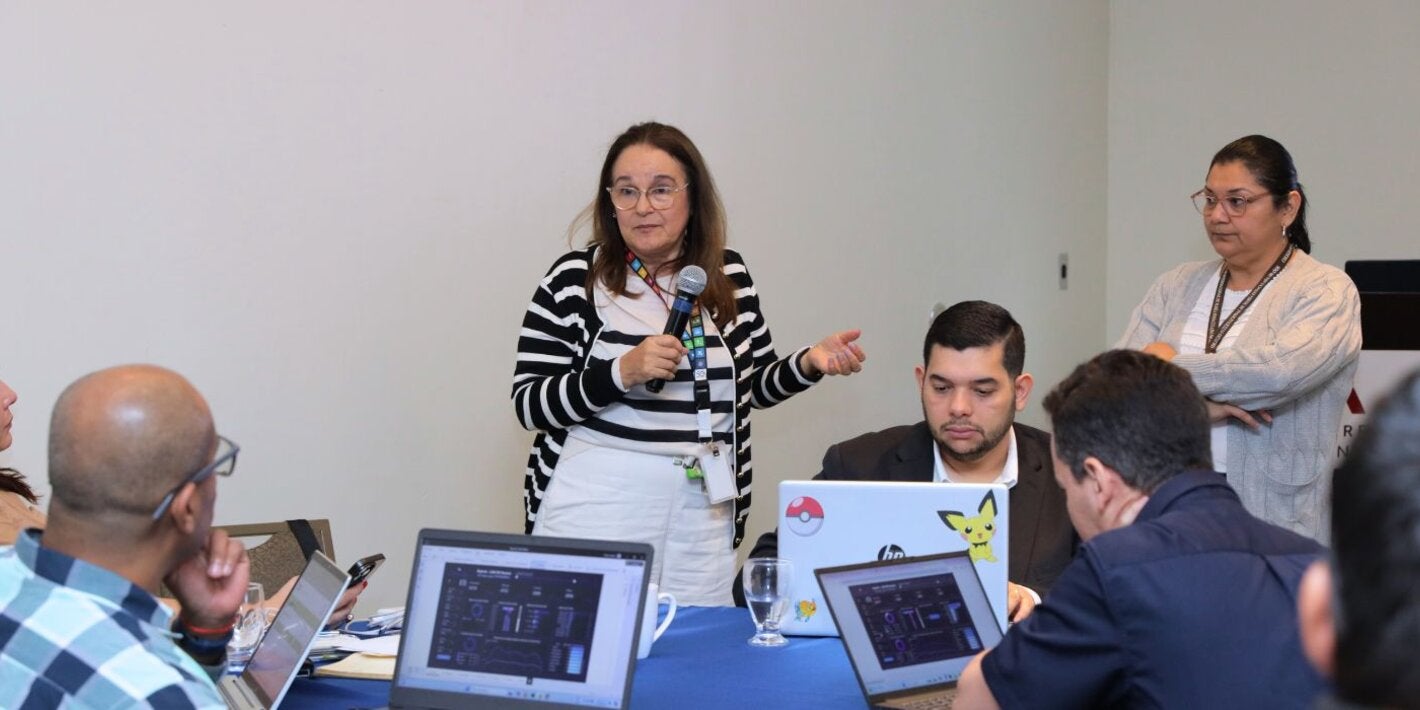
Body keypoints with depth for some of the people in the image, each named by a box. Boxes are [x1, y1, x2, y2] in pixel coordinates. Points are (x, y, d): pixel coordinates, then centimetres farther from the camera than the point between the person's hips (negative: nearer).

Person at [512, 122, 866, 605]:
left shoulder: (728, 277, 6)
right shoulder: (574, 280, -4)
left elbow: (754, 385, 17)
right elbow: (528, 404, -6)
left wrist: (809, 363, -2)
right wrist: (621, 373, -19)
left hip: (702, 511, 3)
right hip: (594, 507, -3)